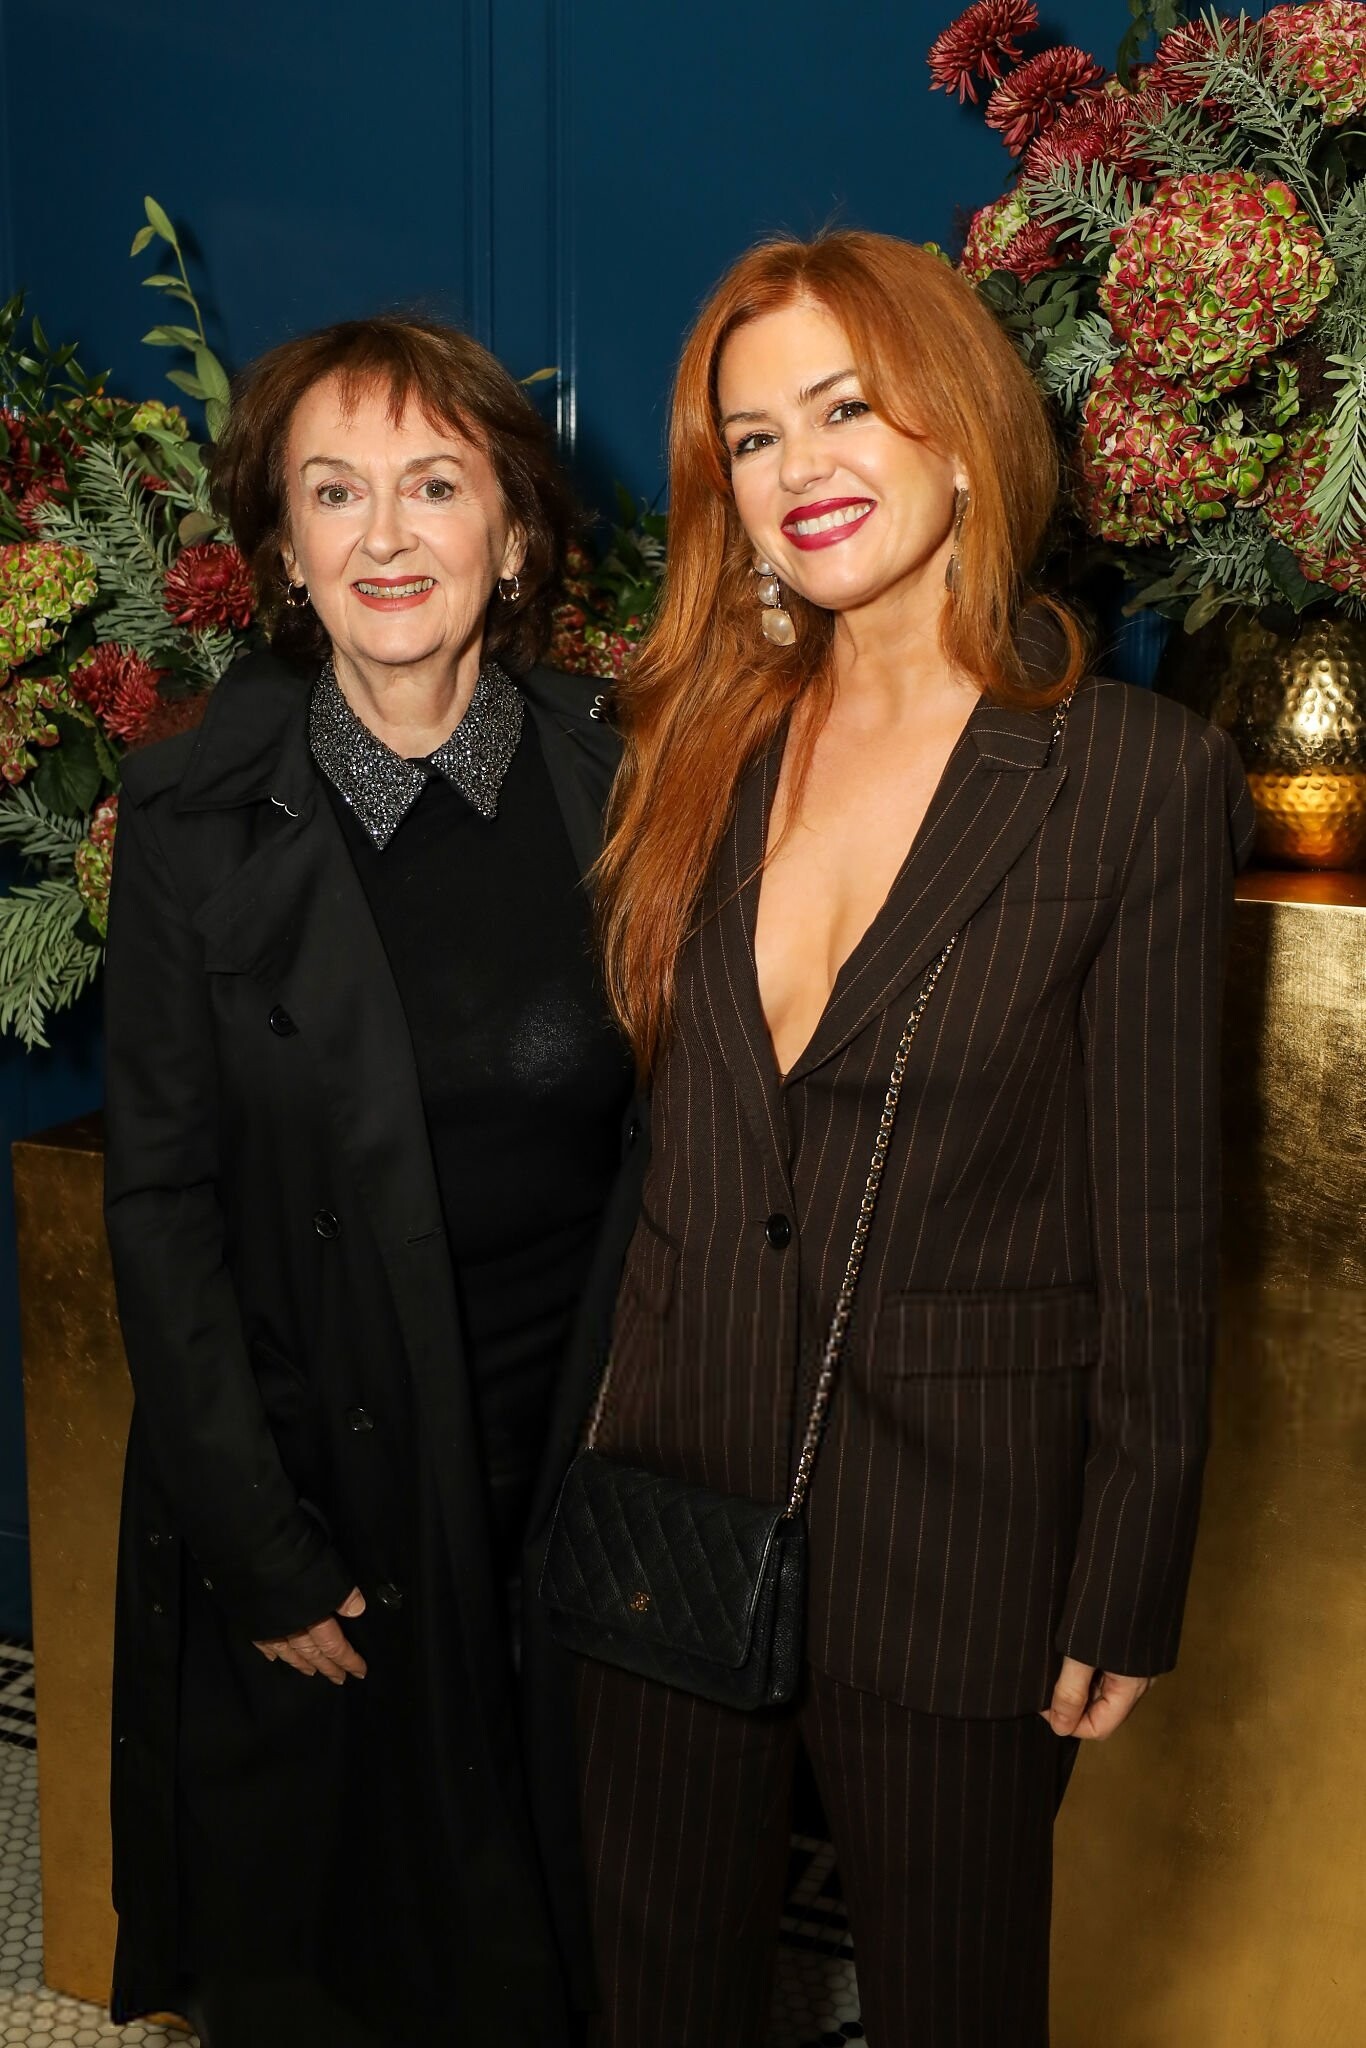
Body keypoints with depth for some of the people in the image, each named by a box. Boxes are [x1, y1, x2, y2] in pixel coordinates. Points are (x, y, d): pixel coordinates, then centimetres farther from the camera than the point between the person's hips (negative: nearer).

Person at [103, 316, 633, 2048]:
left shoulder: (617, 793, -5)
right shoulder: (195, 819, -8)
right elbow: (160, 1197, -6)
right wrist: (256, 1544, -9)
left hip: (569, 1451, 1)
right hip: (312, 1467, -1)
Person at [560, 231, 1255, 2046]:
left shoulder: (1135, 776, -10)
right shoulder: (705, 745, 3)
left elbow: (1158, 1229, -8)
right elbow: (656, 1130, 9)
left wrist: (1129, 1598, -6)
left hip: (955, 1532, -3)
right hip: (672, 1495, 4)